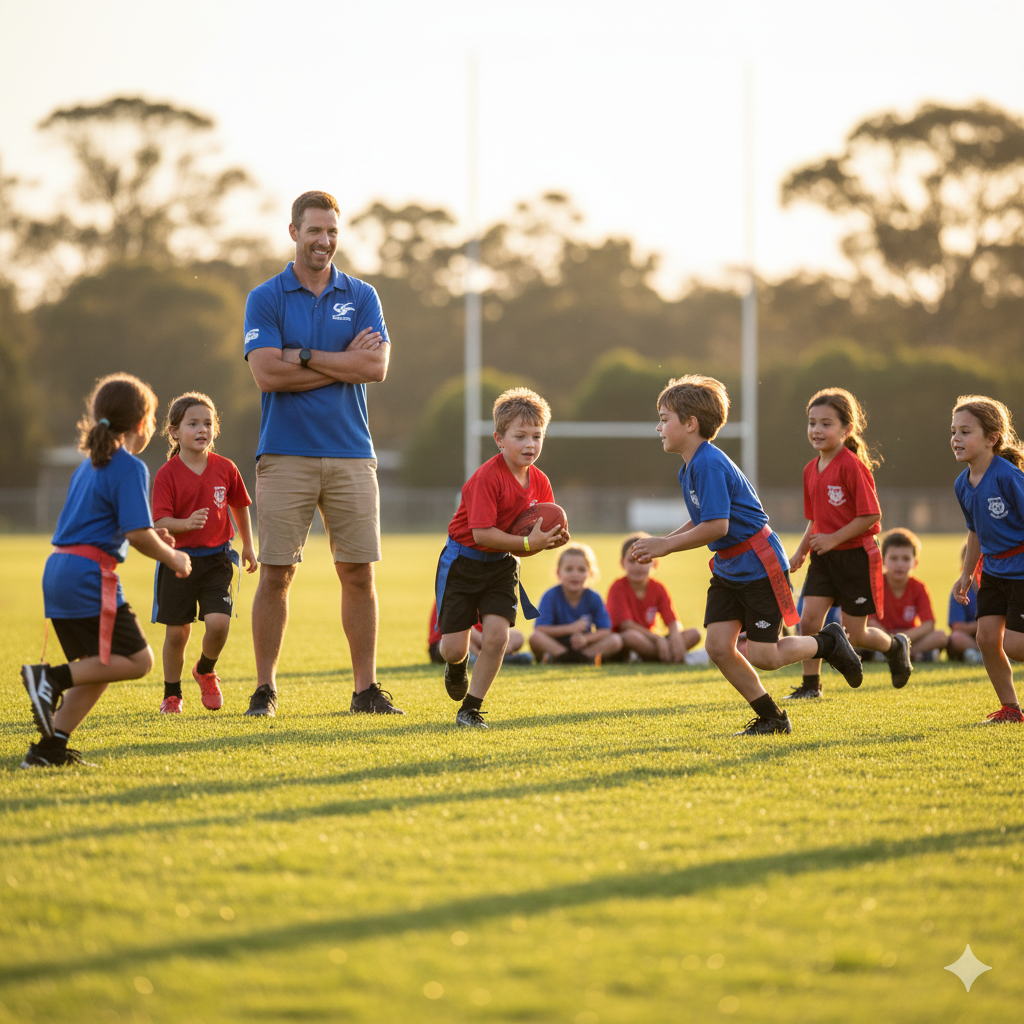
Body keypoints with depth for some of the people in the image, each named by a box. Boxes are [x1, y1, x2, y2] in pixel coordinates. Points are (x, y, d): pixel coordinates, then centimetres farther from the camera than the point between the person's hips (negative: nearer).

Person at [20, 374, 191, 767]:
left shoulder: (88, 466, 20)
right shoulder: (130, 469, -8)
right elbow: (137, 534, -16)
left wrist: (151, 536, 27)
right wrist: (172, 557, 1)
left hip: (57, 572, 9)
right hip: (90, 574, -9)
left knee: (98, 667, 14)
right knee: (136, 660, -4)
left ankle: (50, 748, 5)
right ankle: (52, 678, -14)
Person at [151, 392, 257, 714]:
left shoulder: (225, 468, 1)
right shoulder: (167, 474, -9)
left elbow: (239, 506, 16)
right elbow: (160, 522, -13)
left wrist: (248, 546, 21)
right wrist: (186, 524, -32)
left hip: (215, 559, 2)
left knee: (218, 622, -14)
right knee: (177, 632, 4)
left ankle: (206, 671, 17)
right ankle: (172, 694, 22)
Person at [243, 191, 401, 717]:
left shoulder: (361, 297, 9)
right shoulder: (265, 298, 2)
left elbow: (376, 366, -5)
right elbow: (267, 373, -11)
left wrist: (304, 357, -9)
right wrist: (343, 363, -8)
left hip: (351, 456, 2)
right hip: (284, 455, -2)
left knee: (358, 572, 2)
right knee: (275, 574, -2)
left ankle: (365, 688, 9)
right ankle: (265, 689, 6)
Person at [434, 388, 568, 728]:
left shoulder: (539, 482, -3)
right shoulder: (487, 478, -24)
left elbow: (541, 530, 7)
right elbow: (482, 534, -28)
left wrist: (553, 539, -16)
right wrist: (527, 544, -32)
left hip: (501, 565, 5)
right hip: (463, 561, -5)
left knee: (497, 635, -14)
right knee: (454, 647, -5)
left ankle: (471, 708, 1)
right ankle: (457, 664, 36)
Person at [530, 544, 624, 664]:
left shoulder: (593, 598, -2)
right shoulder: (551, 596, -7)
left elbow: (605, 630, -7)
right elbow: (540, 629, -16)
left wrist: (586, 638, -27)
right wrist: (569, 628, -26)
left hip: (582, 645, 3)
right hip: (555, 644, -2)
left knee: (616, 640, -20)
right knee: (535, 638, -32)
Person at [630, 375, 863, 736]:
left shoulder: (709, 463, -22)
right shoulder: (688, 468, 9)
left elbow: (716, 526, -28)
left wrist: (666, 545, -20)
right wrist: (660, 542, 6)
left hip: (760, 566, -9)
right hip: (728, 569, 9)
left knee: (761, 655, -6)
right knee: (718, 646, 0)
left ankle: (828, 642, 19)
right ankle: (771, 718, 12)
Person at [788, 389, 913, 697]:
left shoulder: (852, 465, -17)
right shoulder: (811, 469, 7)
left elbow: (871, 515, -20)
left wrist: (834, 539, -22)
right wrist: (801, 550, 7)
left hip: (856, 556, -6)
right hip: (824, 557, 6)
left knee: (854, 634, 2)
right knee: (808, 619, -7)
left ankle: (896, 646, 32)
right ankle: (811, 685, 4)